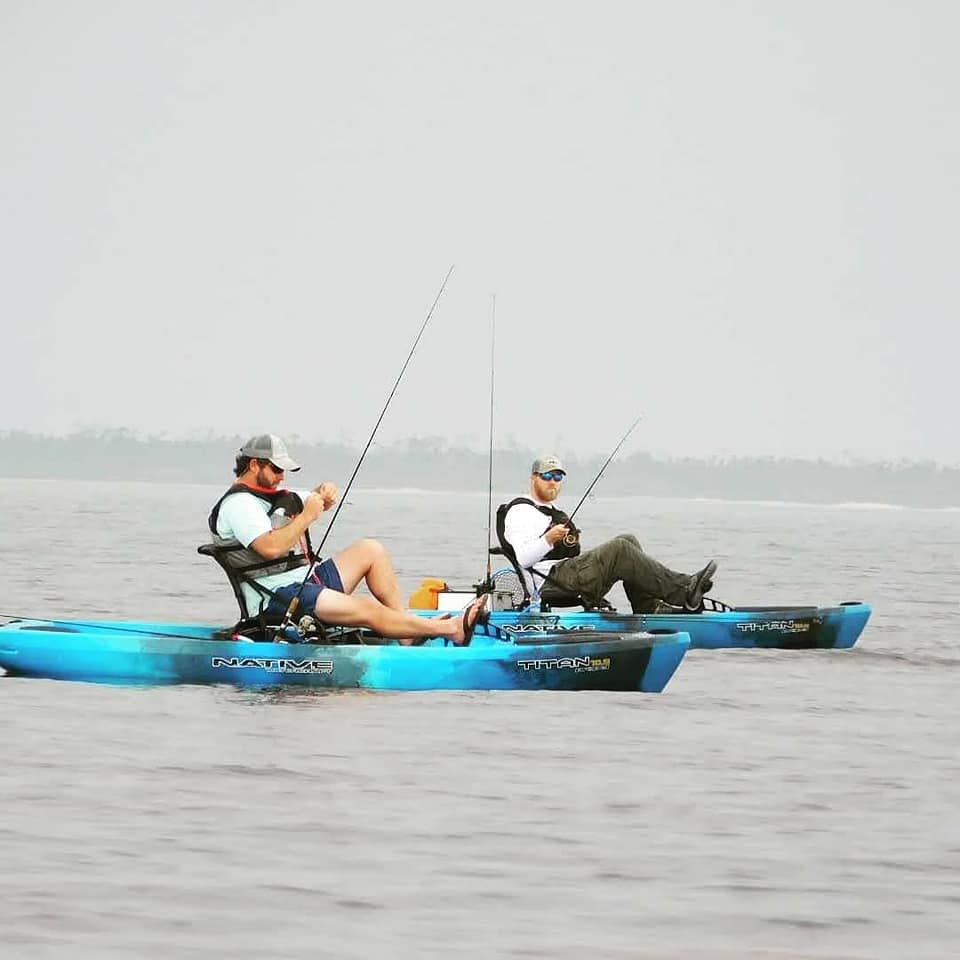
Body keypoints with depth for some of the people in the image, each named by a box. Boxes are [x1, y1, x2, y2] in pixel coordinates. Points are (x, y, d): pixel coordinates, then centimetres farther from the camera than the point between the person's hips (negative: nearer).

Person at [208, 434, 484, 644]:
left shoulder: (272, 494, 20)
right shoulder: (239, 504, -12)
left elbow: (312, 503, 28)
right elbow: (271, 548, -26)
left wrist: (324, 494, 3)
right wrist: (307, 516, -18)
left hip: (306, 580, 11)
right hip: (277, 597, -11)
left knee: (370, 550, 6)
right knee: (367, 610, -22)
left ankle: (408, 634, -4)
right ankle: (451, 629, -22)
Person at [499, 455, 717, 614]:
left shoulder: (552, 513, 33)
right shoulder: (520, 511, 1)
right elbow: (523, 559, -13)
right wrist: (548, 540, -26)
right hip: (552, 583, -10)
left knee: (628, 542, -3)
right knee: (619, 550, -24)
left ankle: (650, 612, -15)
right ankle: (685, 589, -28)